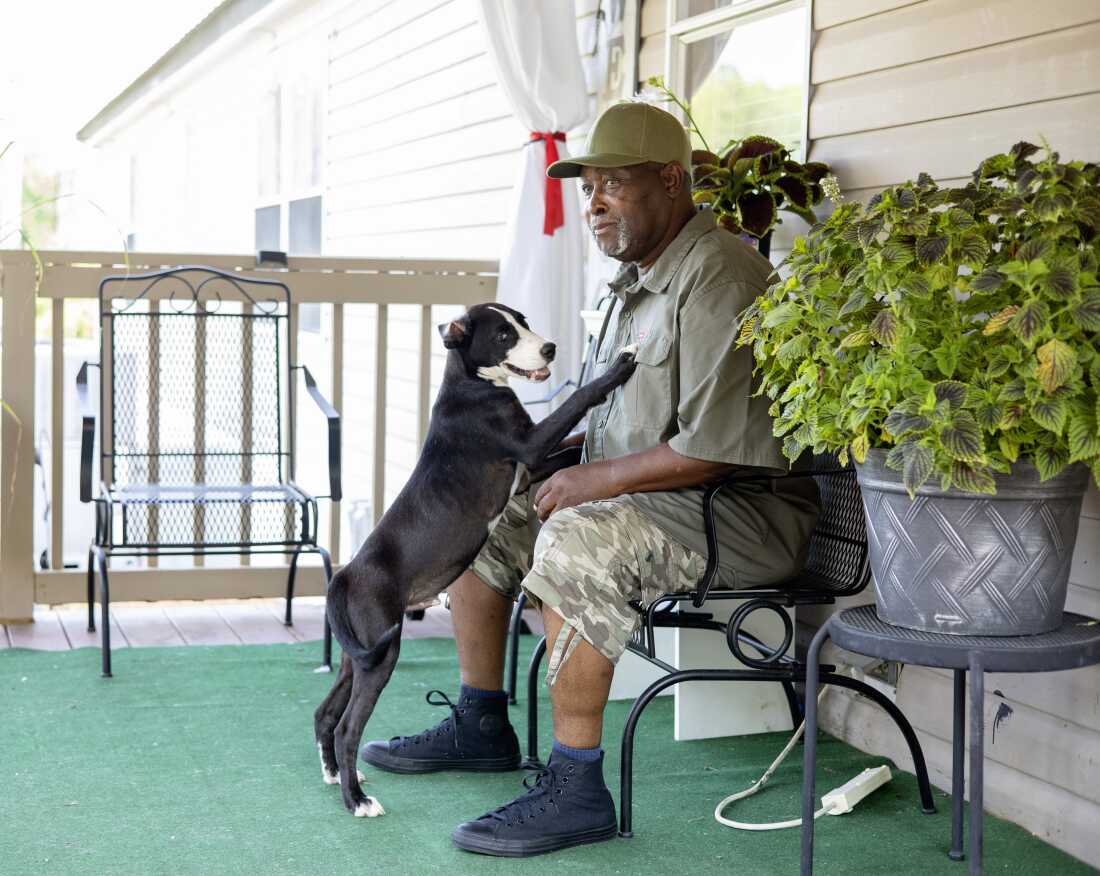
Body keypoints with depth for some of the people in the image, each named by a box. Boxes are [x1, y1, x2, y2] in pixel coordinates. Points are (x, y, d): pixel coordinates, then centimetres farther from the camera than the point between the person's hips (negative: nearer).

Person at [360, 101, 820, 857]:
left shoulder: (717, 277, -19)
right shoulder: (642, 278, 14)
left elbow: (715, 446, -26)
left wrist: (596, 478, -16)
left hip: (747, 511, -11)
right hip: (651, 497, 11)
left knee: (575, 541, -35)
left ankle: (576, 789, -28)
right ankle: (481, 726, 22)